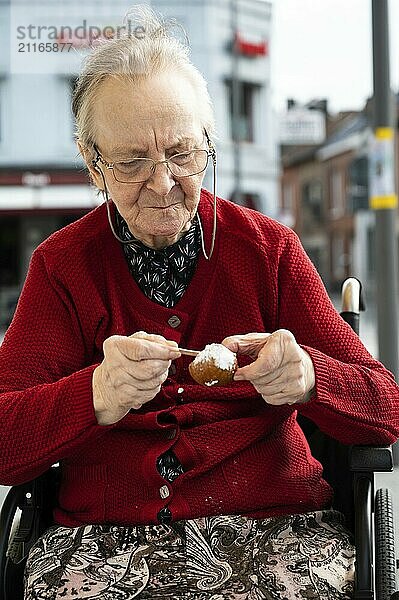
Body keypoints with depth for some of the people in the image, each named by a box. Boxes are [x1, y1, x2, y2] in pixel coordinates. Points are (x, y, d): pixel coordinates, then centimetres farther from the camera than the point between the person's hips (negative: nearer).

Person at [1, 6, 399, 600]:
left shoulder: (269, 249, 6)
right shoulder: (62, 266, 5)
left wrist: (306, 377, -20)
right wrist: (97, 395, -26)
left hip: (274, 525, 1)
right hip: (104, 534, 0)